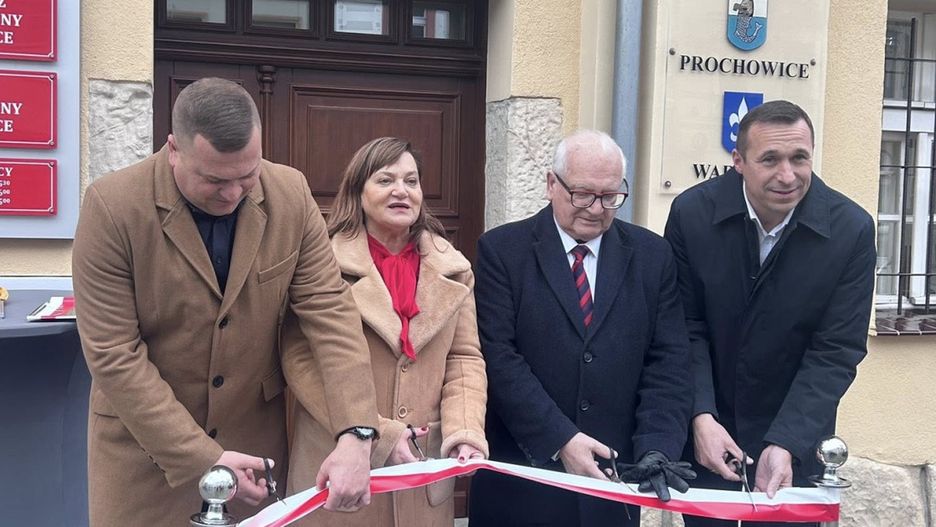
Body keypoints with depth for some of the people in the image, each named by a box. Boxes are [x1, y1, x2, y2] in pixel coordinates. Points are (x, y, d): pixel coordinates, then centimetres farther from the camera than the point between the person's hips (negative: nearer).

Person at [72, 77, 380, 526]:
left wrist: (355, 433, -23)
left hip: (256, 434, 3)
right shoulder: (113, 206, -19)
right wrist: (201, 458, -21)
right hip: (144, 443, -2)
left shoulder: (291, 194, -9)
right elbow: (114, 355, -18)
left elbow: (329, 309, -11)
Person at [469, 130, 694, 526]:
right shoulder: (502, 250, -5)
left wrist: (657, 450, -13)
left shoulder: (652, 255, 3)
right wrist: (559, 439, -18)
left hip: (613, 477, 3)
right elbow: (498, 358, -12)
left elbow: (668, 364, -1)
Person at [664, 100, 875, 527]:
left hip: (795, 435, 0)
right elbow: (685, 327, -8)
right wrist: (701, 417, -20)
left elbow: (835, 352, -14)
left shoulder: (851, 229, -15)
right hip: (705, 429, 1)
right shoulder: (692, 212, -14)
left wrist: (784, 444, -23)